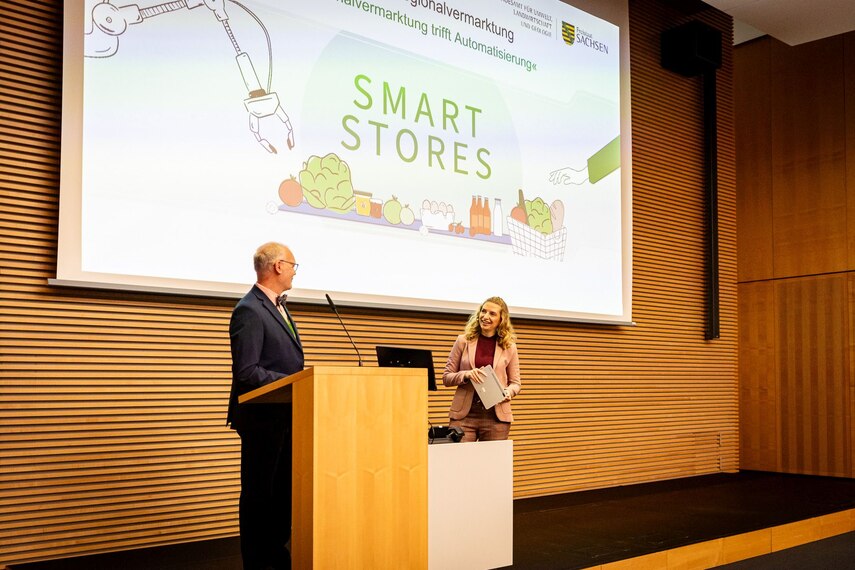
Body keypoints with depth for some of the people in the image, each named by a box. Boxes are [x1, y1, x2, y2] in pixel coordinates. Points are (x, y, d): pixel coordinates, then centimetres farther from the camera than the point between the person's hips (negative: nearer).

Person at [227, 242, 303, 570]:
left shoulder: (278, 308, 14)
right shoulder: (249, 311, -17)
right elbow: (246, 372, -23)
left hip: (285, 416, 9)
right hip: (263, 417, -9)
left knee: (284, 490, 17)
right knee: (258, 494, 3)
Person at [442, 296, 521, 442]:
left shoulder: (509, 346, 7)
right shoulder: (464, 341, 5)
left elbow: (515, 383, 12)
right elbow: (446, 377, 6)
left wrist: (508, 392, -11)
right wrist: (466, 375, -14)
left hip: (496, 416, 1)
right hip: (464, 414, 0)